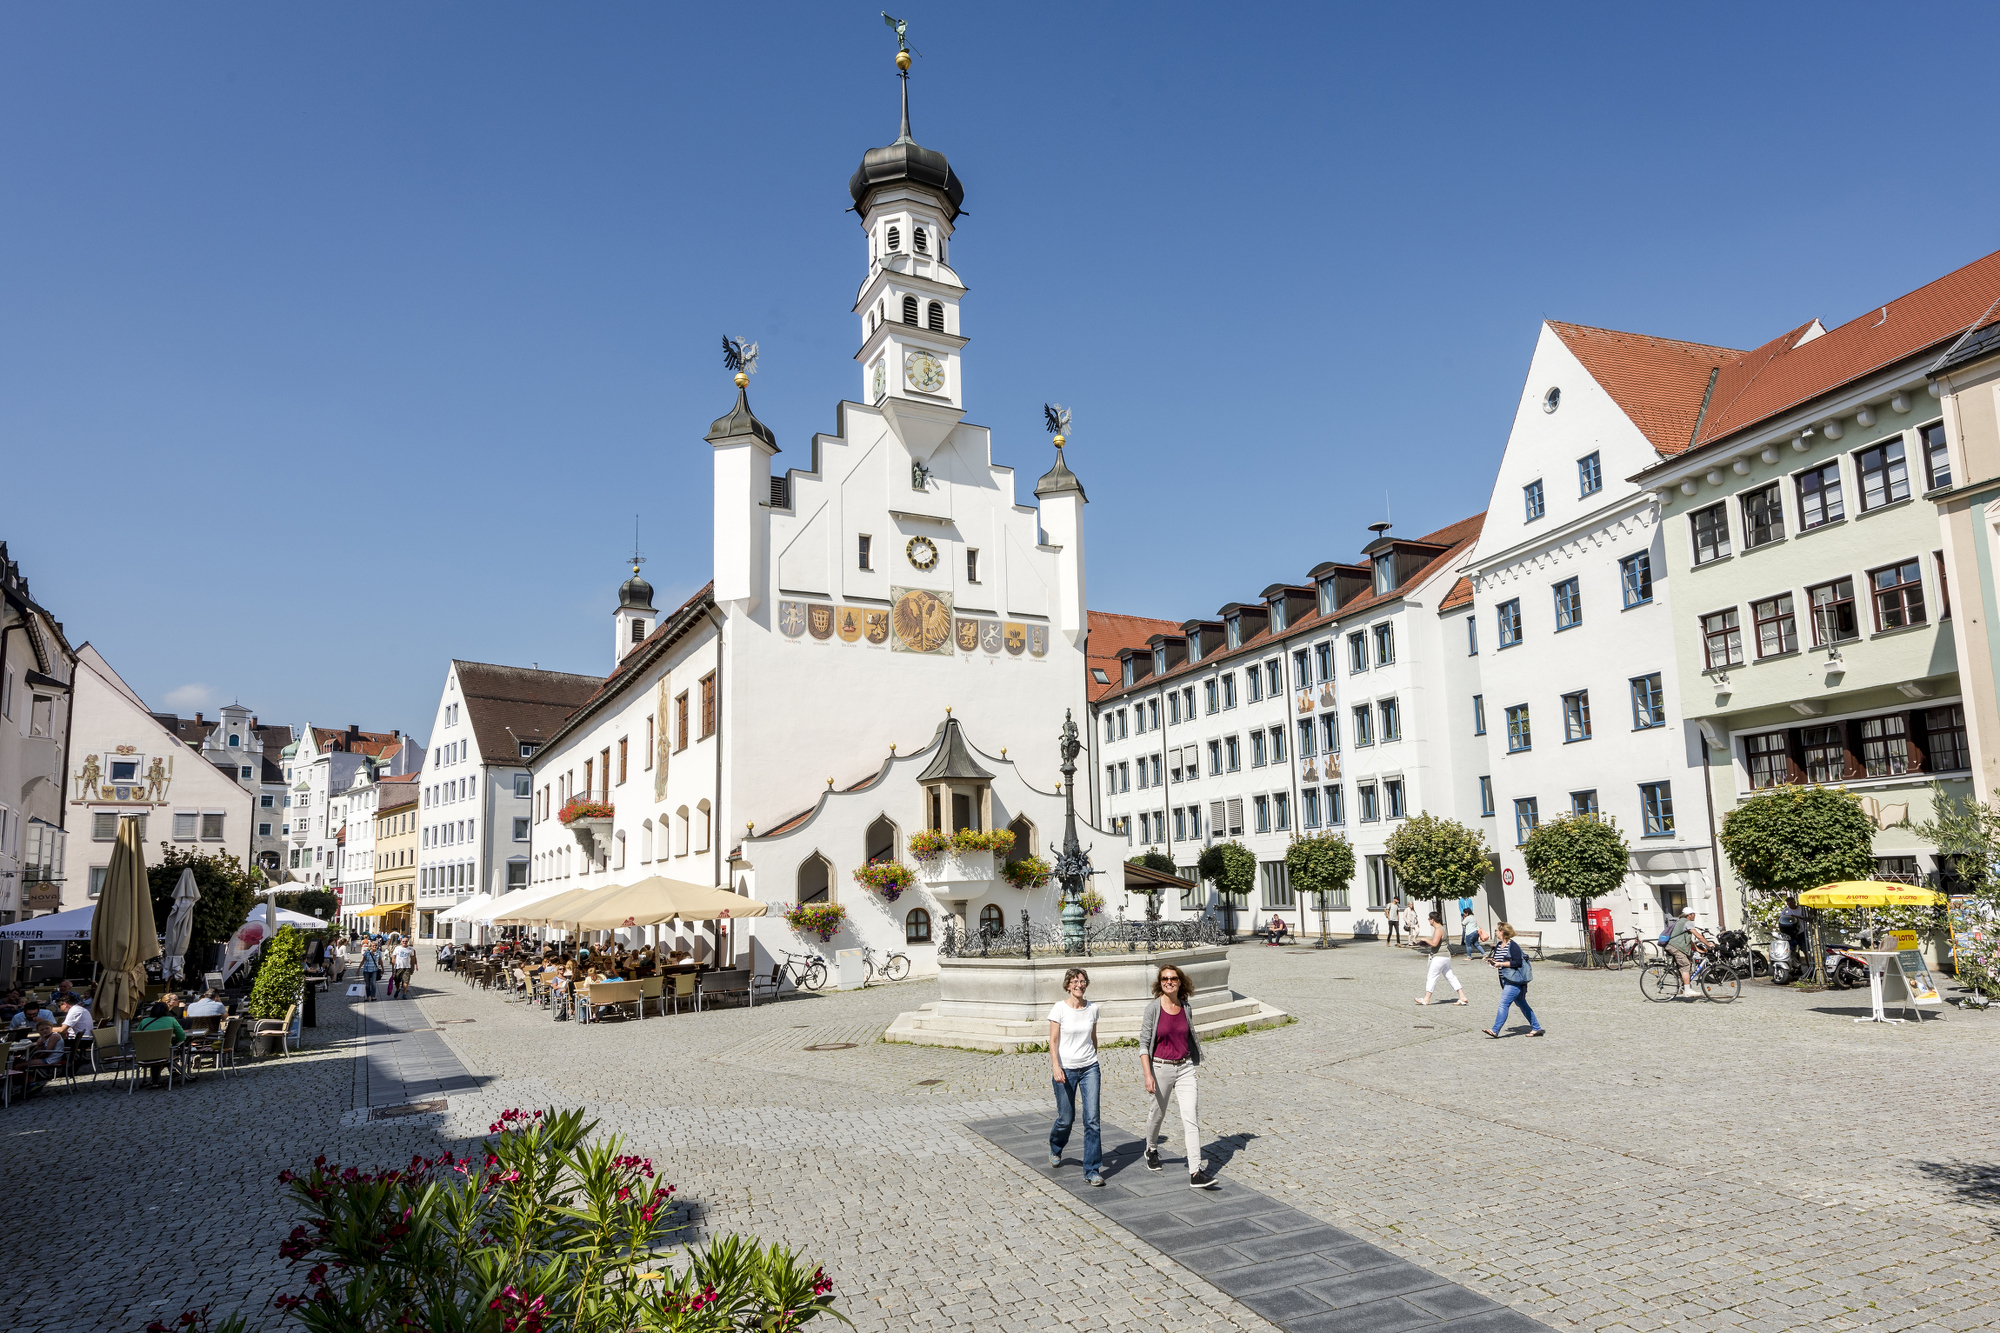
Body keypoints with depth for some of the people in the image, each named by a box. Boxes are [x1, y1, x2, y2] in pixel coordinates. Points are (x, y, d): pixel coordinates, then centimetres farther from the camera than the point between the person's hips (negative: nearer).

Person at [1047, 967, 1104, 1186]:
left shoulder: (1092, 1009, 3)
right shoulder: (1060, 1008, -8)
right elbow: (1053, 1041, -9)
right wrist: (1055, 1066, -20)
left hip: (1089, 1068, 3)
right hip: (1066, 1069, -3)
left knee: (1092, 1119, -8)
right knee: (1066, 1119, 7)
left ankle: (1092, 1172, -1)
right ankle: (1055, 1148, 41)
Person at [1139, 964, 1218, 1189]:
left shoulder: (1184, 1007, 1)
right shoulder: (1153, 1009, -11)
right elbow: (1144, 1044, -11)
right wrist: (1148, 1075, -19)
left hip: (1185, 1068, 3)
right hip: (1161, 1068, -2)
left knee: (1190, 1118, -8)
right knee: (1158, 1114, 17)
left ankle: (1196, 1173, -10)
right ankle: (1151, 1149, 47)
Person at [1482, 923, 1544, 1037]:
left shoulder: (1513, 946, -14)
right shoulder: (1498, 945, 12)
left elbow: (1517, 962, -20)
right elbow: (1497, 959, 21)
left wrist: (1501, 964, -21)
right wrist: (1492, 961, -1)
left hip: (1515, 980, -9)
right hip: (1506, 980, 9)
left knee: (1504, 1004, -13)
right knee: (1521, 1004, 14)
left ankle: (1495, 1030, -15)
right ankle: (1536, 1028, 23)